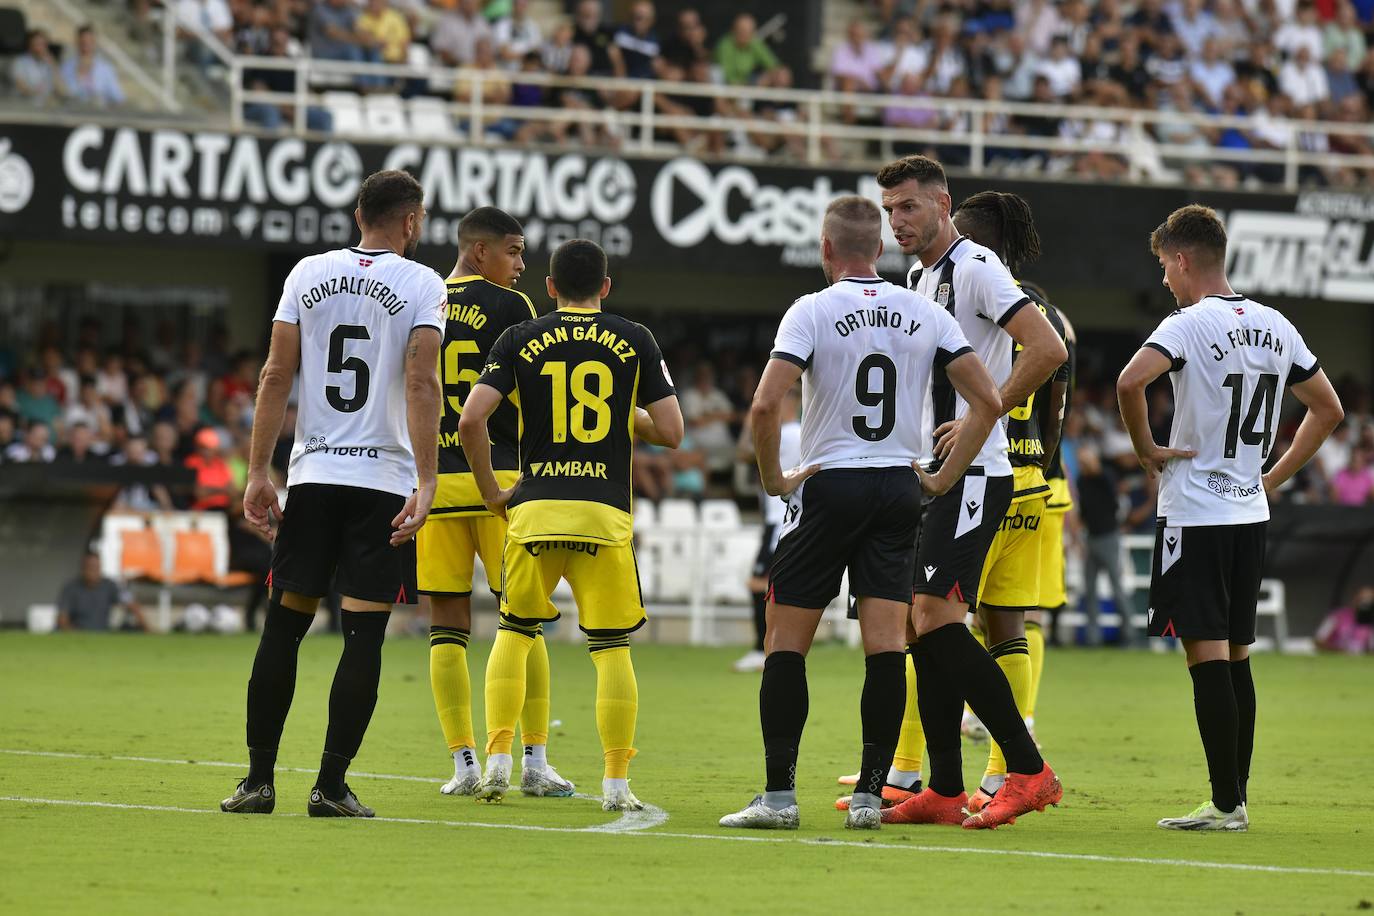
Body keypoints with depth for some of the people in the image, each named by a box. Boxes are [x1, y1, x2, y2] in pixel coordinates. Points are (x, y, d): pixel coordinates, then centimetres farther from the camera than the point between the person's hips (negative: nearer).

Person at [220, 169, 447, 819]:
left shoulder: (309, 273, 8)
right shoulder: (422, 285, -2)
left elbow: (276, 376, 4)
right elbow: (421, 385, -12)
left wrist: (258, 473, 5)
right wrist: (426, 483, -15)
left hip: (312, 474, 3)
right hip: (384, 481, -3)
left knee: (283, 625, 9)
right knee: (363, 635, 0)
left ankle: (259, 780, 8)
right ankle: (331, 786, -2)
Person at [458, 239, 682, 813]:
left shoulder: (520, 340, 5)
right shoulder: (635, 341, 5)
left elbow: (471, 420, -5)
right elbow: (670, 432, 3)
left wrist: (490, 490, 8)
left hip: (535, 509, 1)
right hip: (605, 514, -1)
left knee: (514, 632, 19)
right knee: (611, 648, 5)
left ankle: (497, 763, 12)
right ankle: (617, 783, 0)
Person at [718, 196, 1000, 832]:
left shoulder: (811, 312, -8)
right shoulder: (925, 314, 4)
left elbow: (765, 404, -19)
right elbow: (987, 401, 1)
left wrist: (772, 477, -4)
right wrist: (943, 478, 7)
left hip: (829, 486, -3)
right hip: (899, 488, 3)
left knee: (786, 642, 3)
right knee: (886, 646, 2)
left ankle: (779, 794, -2)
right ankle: (870, 794, -1)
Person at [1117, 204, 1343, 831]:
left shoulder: (1189, 325, -12)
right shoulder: (1275, 327, 9)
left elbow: (1131, 381, -30)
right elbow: (1328, 409, 18)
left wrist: (1145, 449, -14)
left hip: (1195, 514, -7)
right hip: (1251, 514, 7)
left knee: (1207, 654, -6)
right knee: (1235, 656, 12)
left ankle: (1226, 803, -8)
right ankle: (1236, 798, 14)